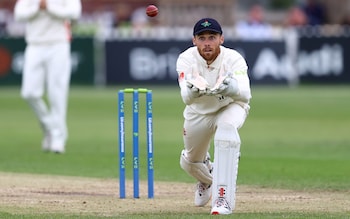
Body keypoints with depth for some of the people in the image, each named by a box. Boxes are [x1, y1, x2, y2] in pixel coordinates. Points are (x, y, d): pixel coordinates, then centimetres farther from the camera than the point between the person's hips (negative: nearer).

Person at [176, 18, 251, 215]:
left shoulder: (233, 59, -31)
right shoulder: (186, 59, -27)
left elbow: (245, 94, -46)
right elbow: (186, 98, -41)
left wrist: (231, 88, -69)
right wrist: (192, 90, -65)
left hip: (231, 106, -3)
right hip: (199, 111, 3)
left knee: (226, 128, -36)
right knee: (190, 162, 13)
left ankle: (224, 197, -37)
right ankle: (207, 179, 54)